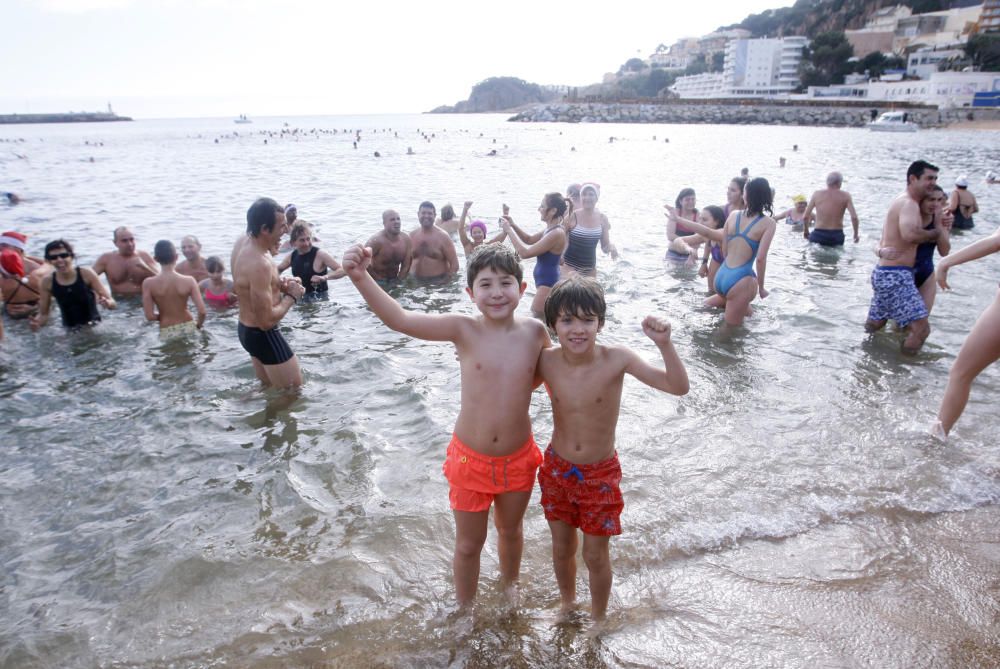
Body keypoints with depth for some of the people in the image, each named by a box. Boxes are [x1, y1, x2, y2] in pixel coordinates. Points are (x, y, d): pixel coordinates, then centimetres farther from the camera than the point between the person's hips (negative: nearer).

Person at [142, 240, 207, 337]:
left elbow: (150, 316, -12)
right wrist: (198, 326, 7)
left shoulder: (149, 283, -11)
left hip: (167, 333, -1)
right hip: (188, 328, 1)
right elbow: (202, 311, -14)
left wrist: (162, 316, 10)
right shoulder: (189, 281, -11)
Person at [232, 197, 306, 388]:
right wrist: (292, 296, -15)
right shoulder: (259, 264, -31)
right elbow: (267, 321, -29)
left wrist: (279, 284, 1)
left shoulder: (243, 244, -1)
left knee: (269, 387, 25)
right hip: (263, 335, -10)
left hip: (245, 329, 10)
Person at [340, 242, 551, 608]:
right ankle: (465, 609, 45)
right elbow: (400, 319, -28)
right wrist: (361, 277, -41)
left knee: (510, 530, 28)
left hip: (518, 458, 2)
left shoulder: (534, 331, -11)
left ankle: (509, 588, 57)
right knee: (468, 543, 18)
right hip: (471, 458, -2)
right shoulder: (464, 329, -18)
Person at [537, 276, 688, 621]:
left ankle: (598, 619, 42)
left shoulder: (617, 359, -22)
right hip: (557, 469, 2)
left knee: (596, 556, 14)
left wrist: (664, 344, -40)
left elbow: (678, 386, -25)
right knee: (561, 548, 21)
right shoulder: (546, 361, -15)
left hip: (600, 473, -2)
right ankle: (567, 604, 51)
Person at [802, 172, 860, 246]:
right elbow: (854, 217, -8)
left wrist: (806, 231, 20)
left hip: (818, 235, 0)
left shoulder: (817, 194, 3)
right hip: (837, 236, 0)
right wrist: (856, 234, 8)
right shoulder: (845, 196, 1)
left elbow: (805, 217, 2)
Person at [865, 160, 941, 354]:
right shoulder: (909, 204, -15)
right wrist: (935, 233, -15)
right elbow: (909, 233, -34)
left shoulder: (903, 202, 17)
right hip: (895, 275, -11)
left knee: (874, 324, 23)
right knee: (921, 327, -12)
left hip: (883, 273, 11)